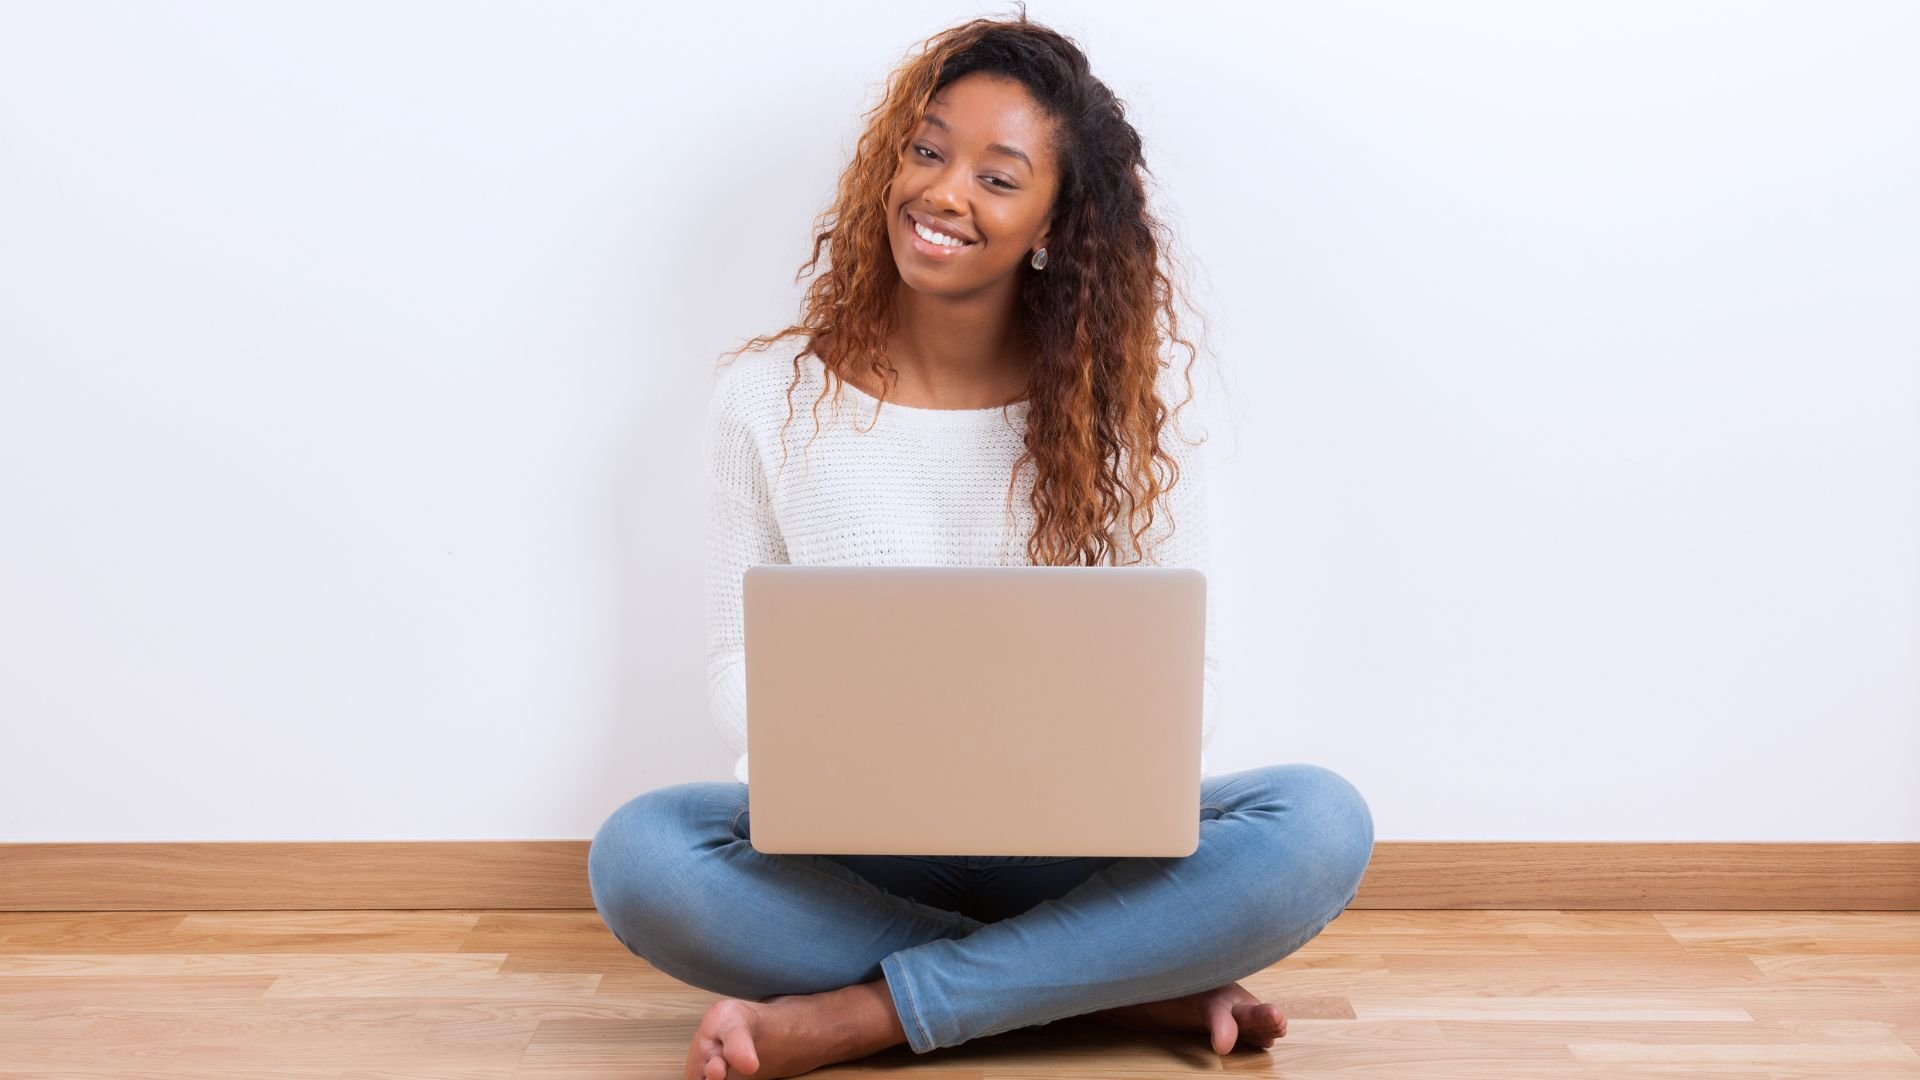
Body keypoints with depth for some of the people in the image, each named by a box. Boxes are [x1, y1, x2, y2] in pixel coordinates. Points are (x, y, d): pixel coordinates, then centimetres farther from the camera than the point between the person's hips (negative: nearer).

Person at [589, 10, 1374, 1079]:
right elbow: (738, 658, 4)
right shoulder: (773, 402, 1)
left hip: (1074, 850, 0)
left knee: (1323, 821, -26)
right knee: (638, 854, -30)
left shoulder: (1124, 418, 0)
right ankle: (1139, 988, -20)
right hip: (853, 848, 1)